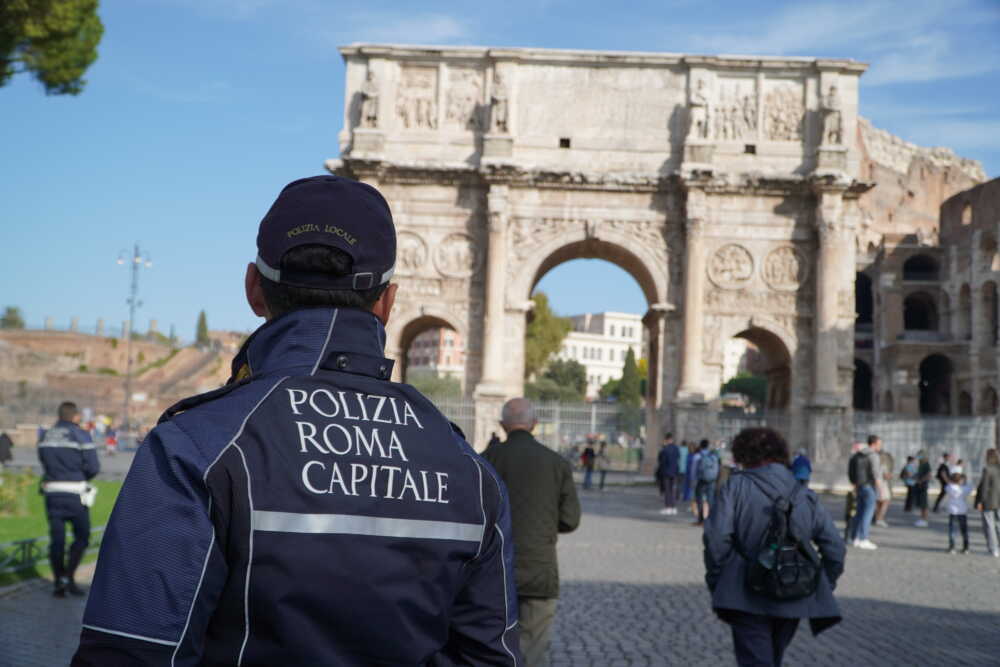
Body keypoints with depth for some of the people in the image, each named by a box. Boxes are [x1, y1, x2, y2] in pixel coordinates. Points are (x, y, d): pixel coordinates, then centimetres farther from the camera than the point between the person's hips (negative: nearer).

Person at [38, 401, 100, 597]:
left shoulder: (46, 437, 10)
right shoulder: (81, 435, -8)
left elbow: (45, 464, 9)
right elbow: (93, 467, -11)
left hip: (51, 492, 5)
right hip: (75, 494, -5)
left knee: (56, 539, 8)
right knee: (82, 537, 9)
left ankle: (58, 583, 11)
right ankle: (68, 576, -2)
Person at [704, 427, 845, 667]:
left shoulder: (737, 486, -5)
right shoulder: (806, 496, 8)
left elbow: (716, 537, -15)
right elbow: (834, 547, 4)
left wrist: (716, 583, -3)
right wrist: (823, 590, 16)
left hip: (748, 599, -5)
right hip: (793, 602, 5)